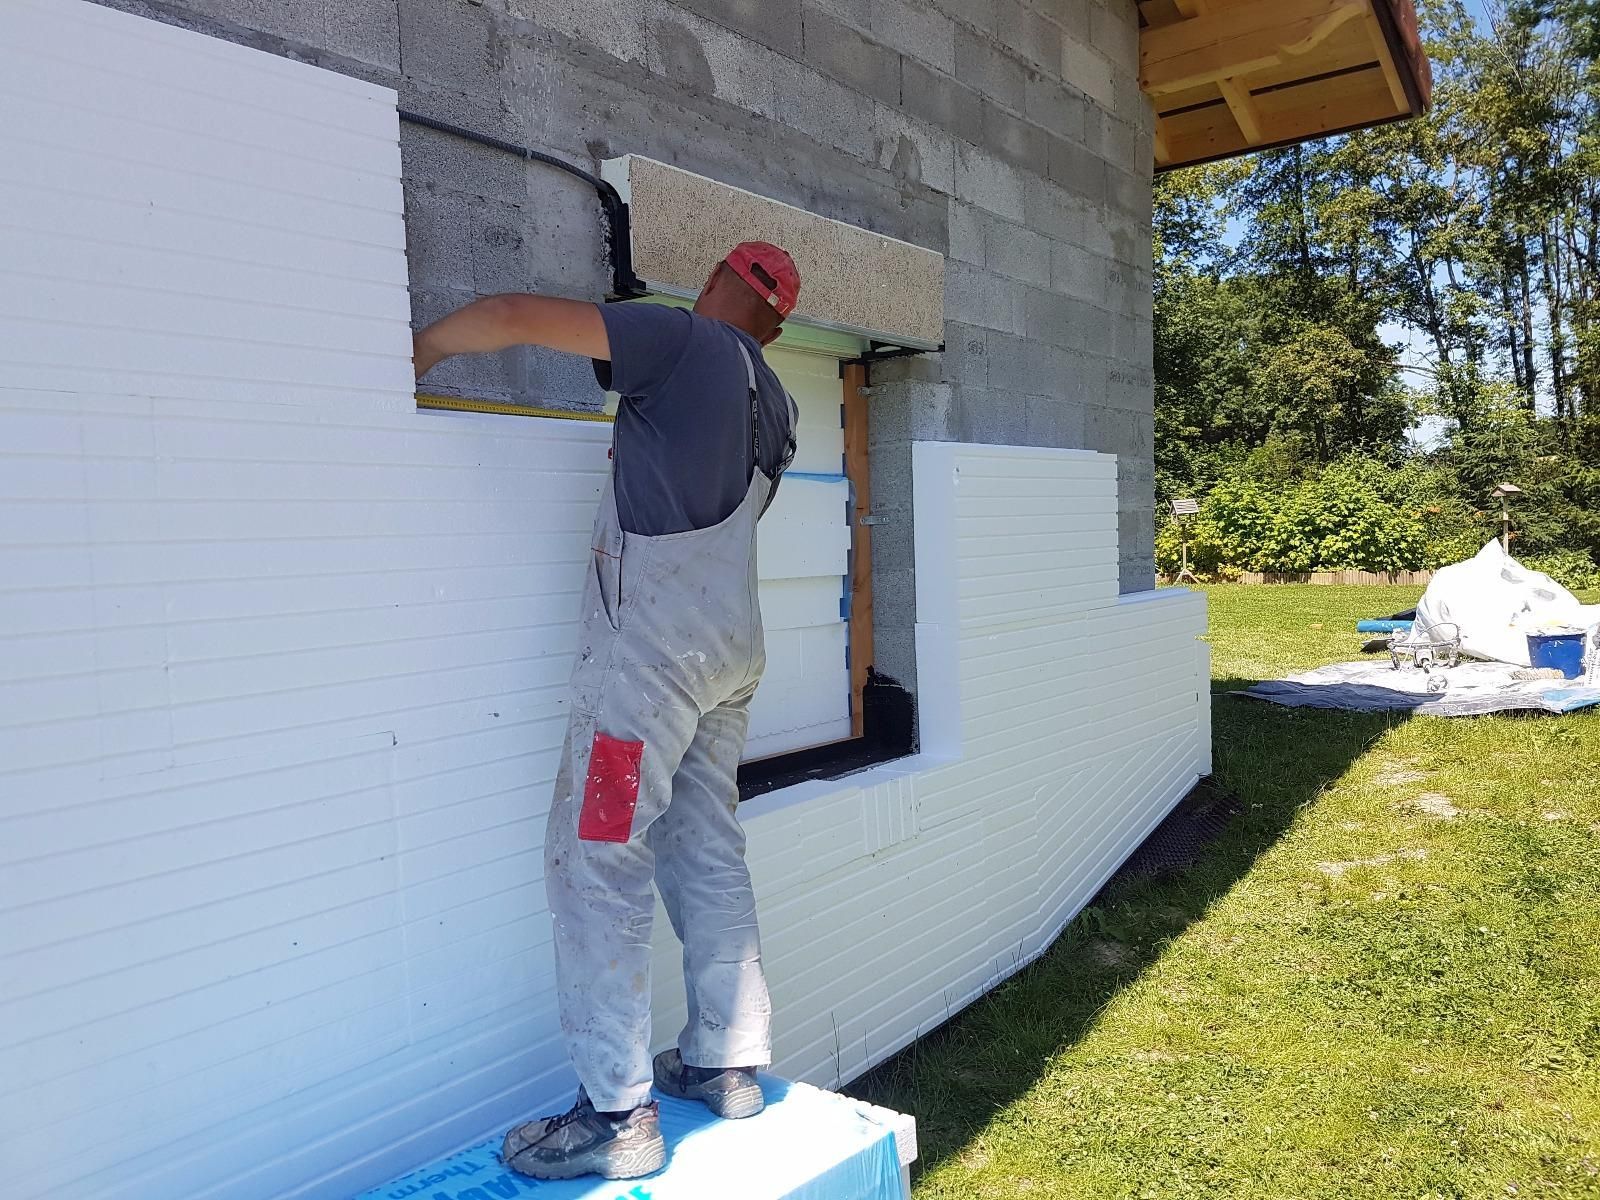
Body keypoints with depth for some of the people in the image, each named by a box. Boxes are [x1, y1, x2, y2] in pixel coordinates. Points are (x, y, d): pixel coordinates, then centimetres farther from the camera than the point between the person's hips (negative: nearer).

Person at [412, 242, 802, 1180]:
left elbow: (517, 316, -7)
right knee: (709, 854, 13)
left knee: (600, 859, -5)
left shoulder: (680, 340, -4)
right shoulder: (775, 408, 17)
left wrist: (423, 348, 7)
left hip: (654, 638, -8)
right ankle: (730, 1065, 22)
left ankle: (619, 1115, -1)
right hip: (734, 645, 8)